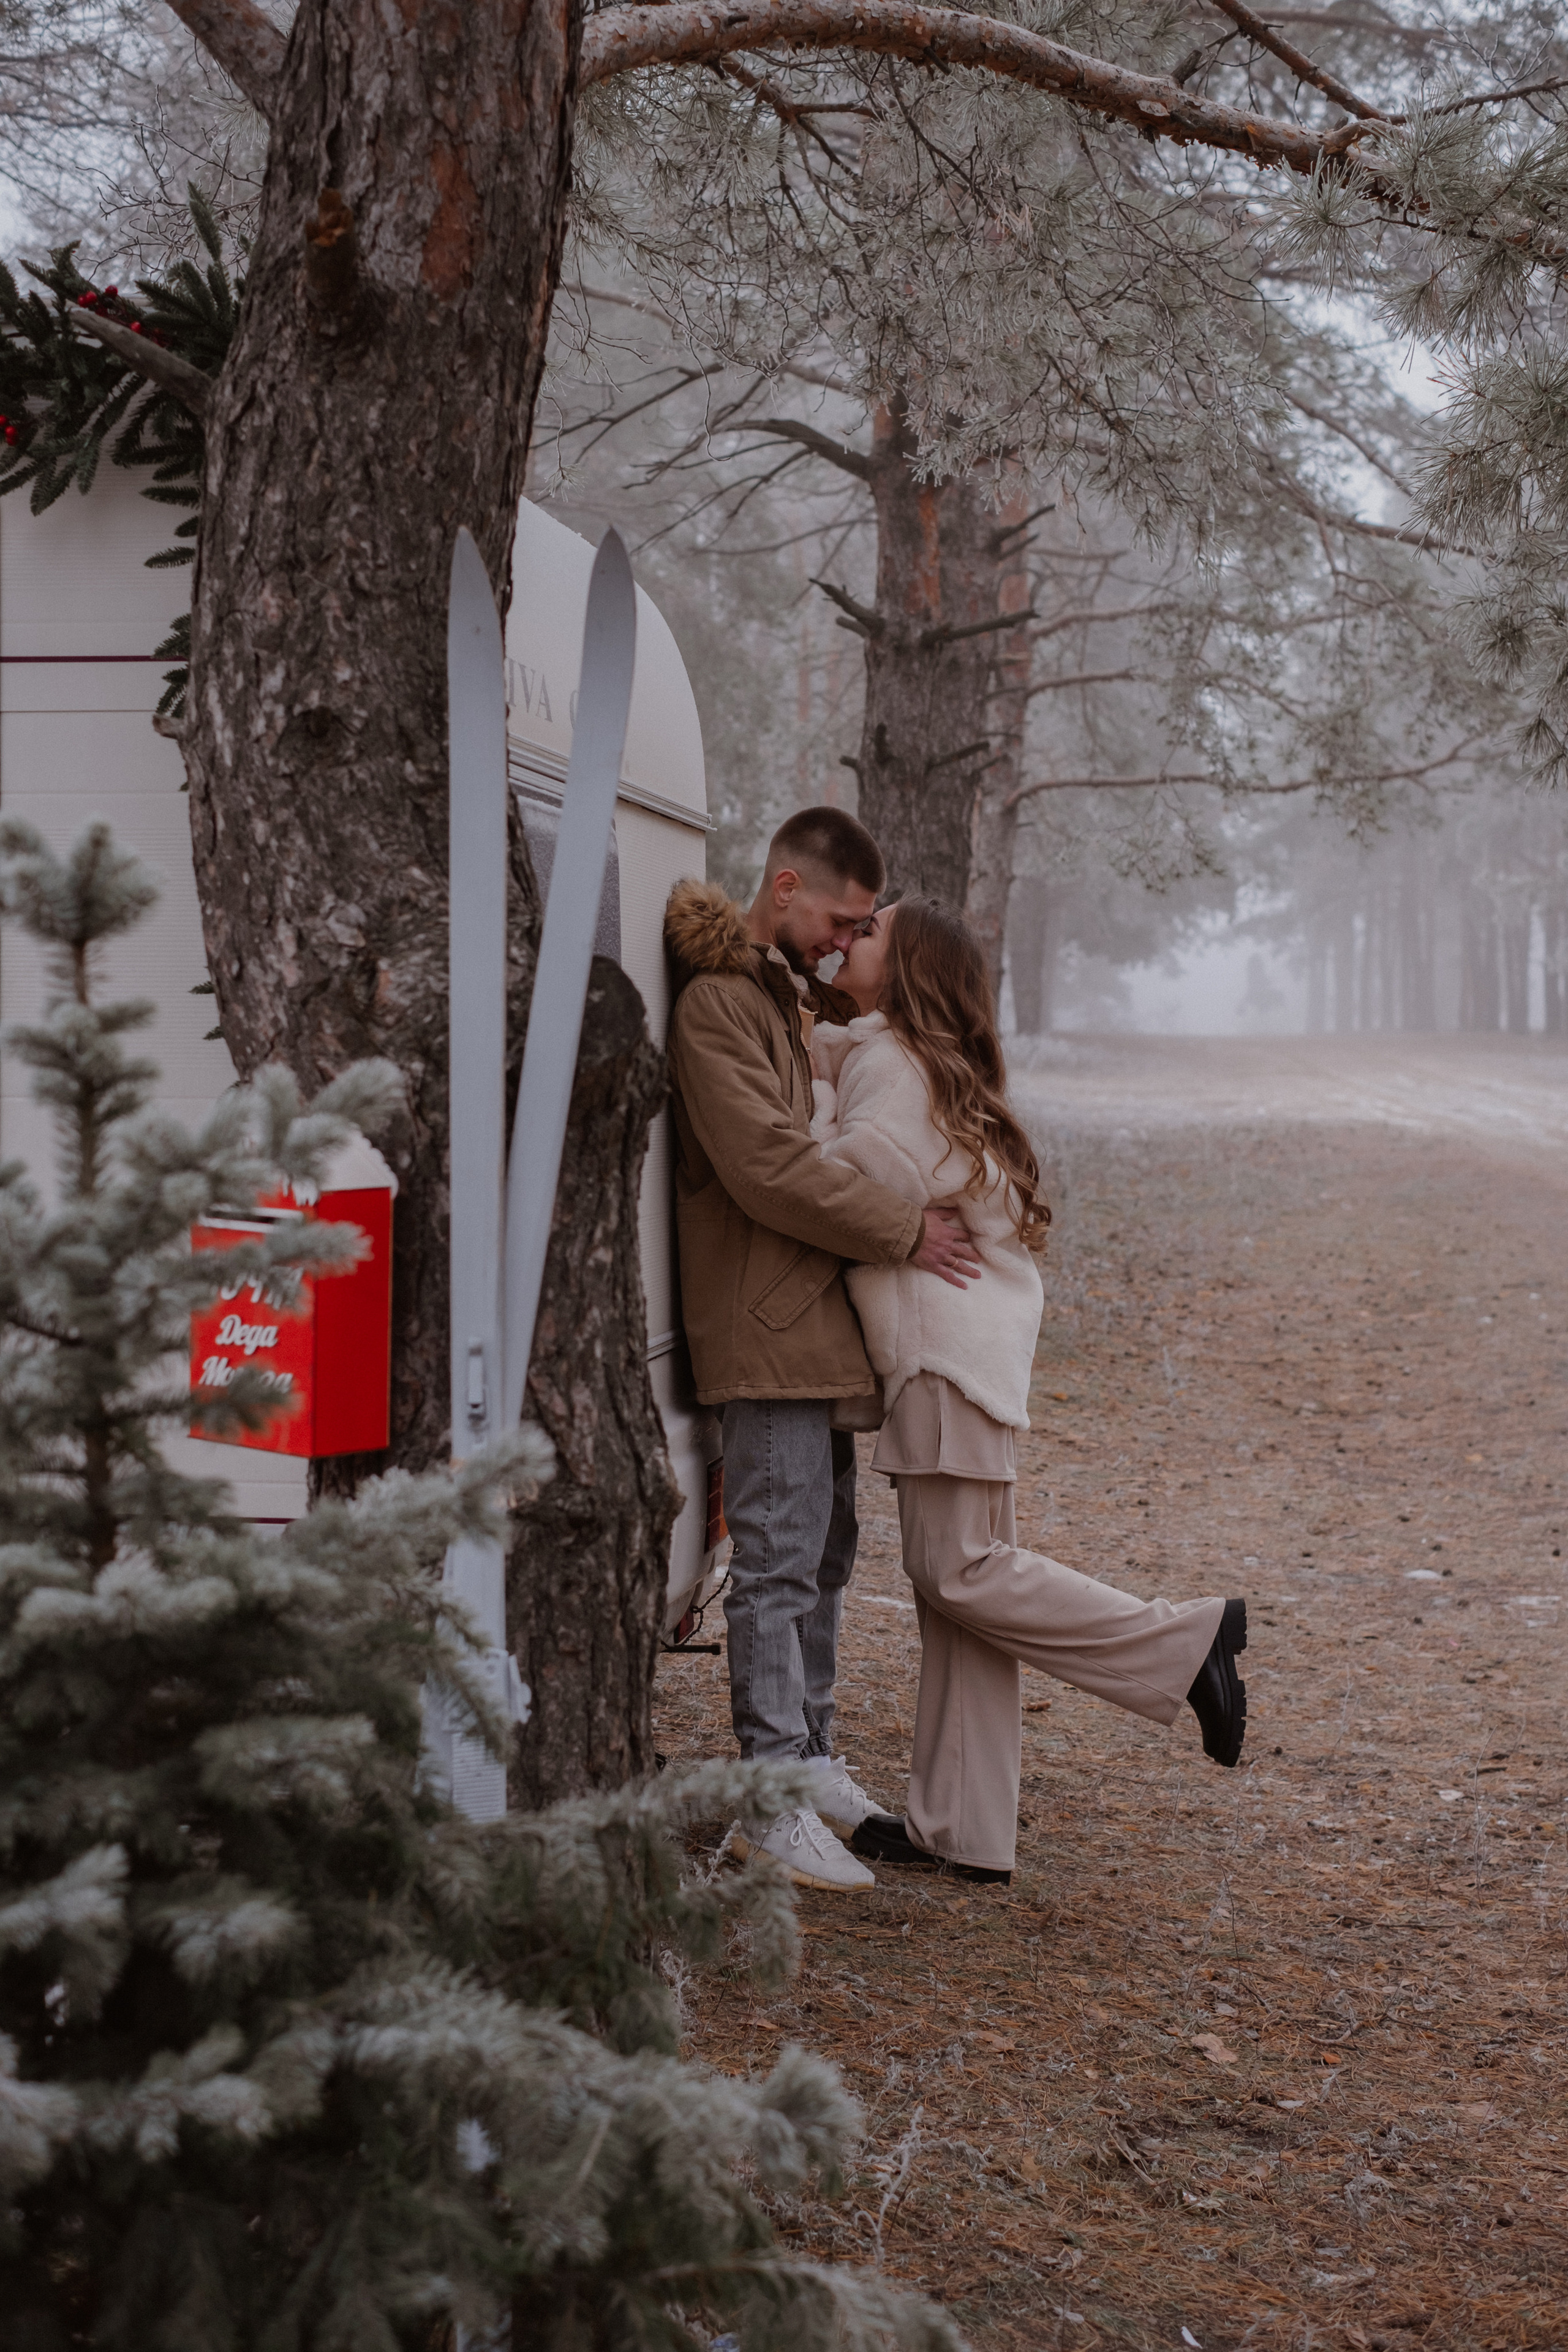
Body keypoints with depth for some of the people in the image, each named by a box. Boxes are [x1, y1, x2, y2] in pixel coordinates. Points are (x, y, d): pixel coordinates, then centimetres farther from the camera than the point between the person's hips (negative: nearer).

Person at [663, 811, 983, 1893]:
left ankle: (813, 1761, 26)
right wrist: (906, 1231, -16)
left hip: (821, 1320, 10)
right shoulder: (717, 1004, -13)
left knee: (825, 1553, 15)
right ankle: (774, 1805, -3)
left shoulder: (794, 995, 19)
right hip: (766, 1325, -10)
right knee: (779, 1562, -8)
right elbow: (767, 1167, -22)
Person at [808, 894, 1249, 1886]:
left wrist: (808, 1091, -5)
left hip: (951, 1346, -10)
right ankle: (962, 1828, 10)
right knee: (952, 1579, 7)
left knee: (958, 1571, -8)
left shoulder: (886, 1063, -8)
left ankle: (1185, 1641, -2)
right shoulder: (928, 1062, 22)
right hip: (959, 1346, 10)